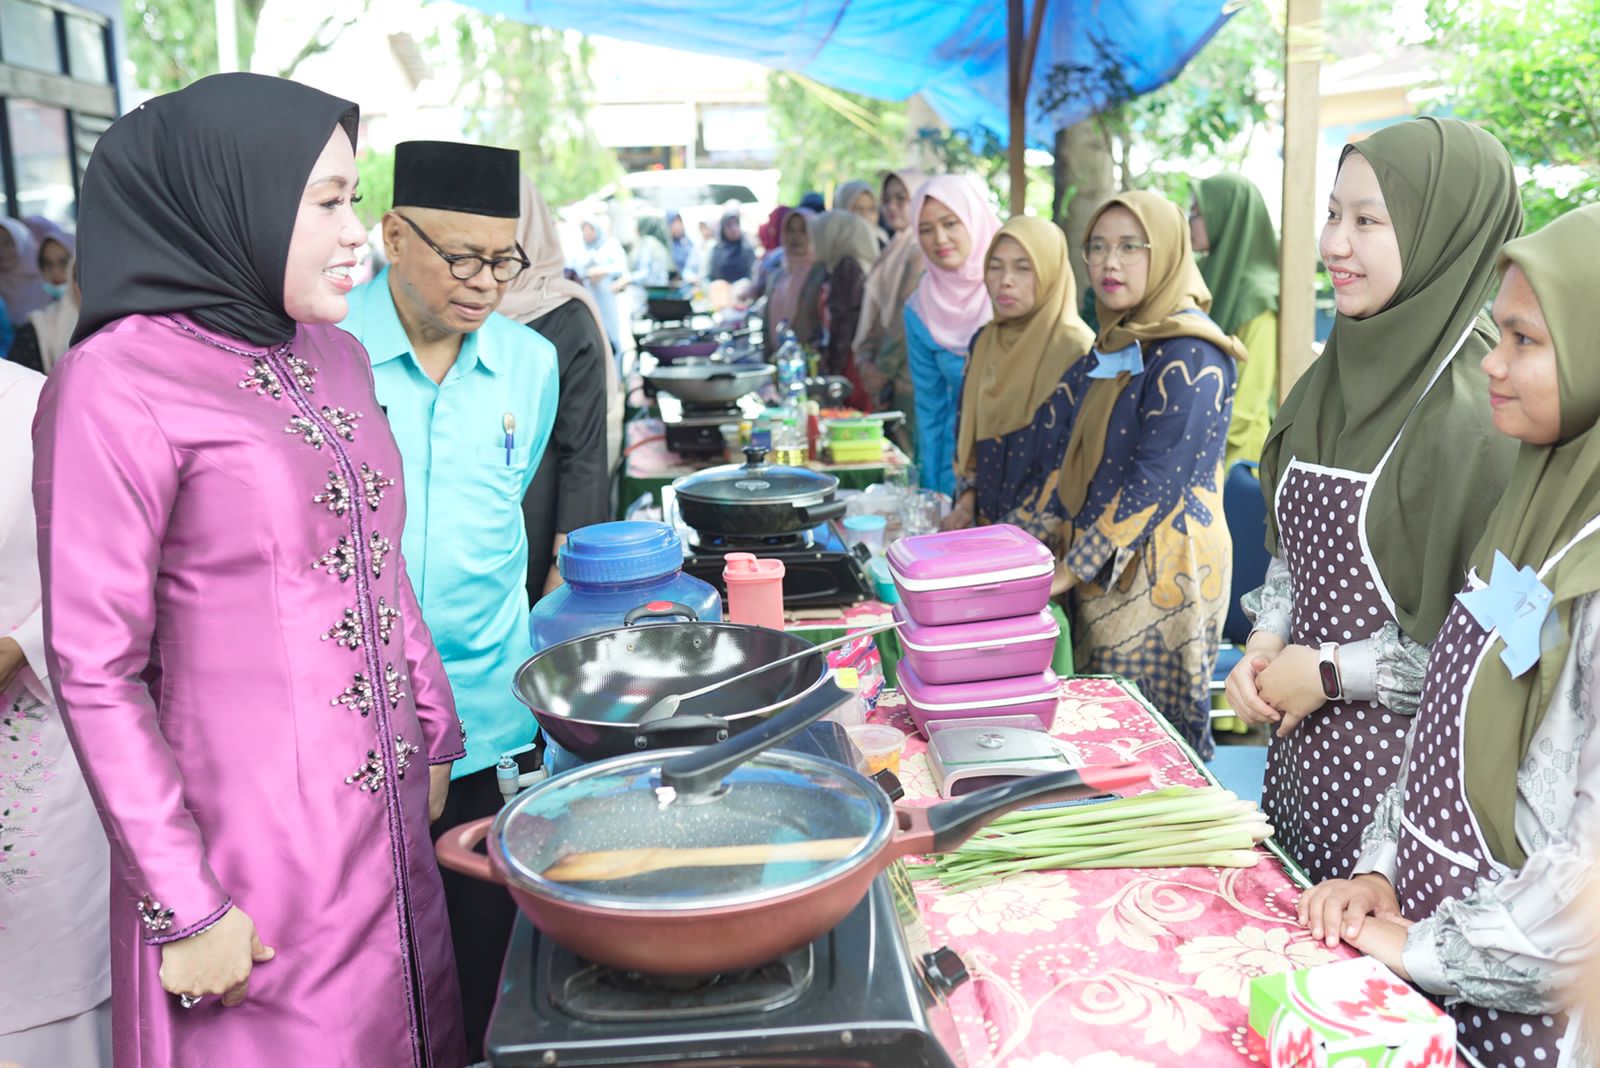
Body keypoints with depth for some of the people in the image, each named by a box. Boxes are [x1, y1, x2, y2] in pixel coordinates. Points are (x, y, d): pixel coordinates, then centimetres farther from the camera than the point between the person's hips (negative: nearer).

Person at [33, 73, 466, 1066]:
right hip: (250, 854, -6)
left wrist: (437, 734, 15)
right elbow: (94, 671, -14)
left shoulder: (336, 357, 6)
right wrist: (185, 907, -13)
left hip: (390, 819, 7)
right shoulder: (118, 383, -15)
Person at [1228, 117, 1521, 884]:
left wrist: (1332, 673, -13)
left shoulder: (1473, 413, -18)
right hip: (1304, 749, 7)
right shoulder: (1342, 375, 5)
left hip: (1397, 768, -7)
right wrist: (1265, 644, -1)